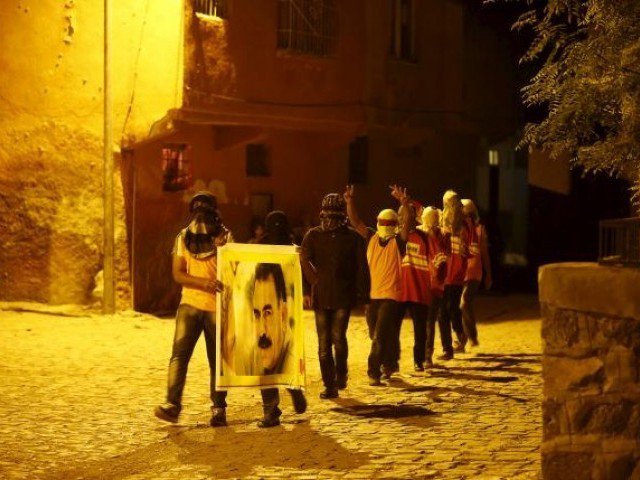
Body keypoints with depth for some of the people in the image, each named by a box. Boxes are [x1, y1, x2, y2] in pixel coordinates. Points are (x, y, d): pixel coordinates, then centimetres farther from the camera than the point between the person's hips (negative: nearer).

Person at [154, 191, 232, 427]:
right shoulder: (184, 237, 7)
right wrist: (204, 282, -15)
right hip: (190, 304, 1)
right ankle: (172, 405, -14)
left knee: (217, 359, 4)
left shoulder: (225, 237, 3)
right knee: (179, 353, -11)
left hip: (217, 306, -1)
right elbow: (178, 273, -1)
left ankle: (219, 408, 13)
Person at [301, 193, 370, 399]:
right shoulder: (313, 235, 6)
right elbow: (304, 260, -4)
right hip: (321, 297, 2)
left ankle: (341, 373, 12)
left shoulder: (353, 237, 3)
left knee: (338, 337, -14)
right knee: (324, 342, 3)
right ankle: (330, 386, 11)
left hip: (344, 296, -2)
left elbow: (361, 267, 3)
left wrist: (362, 293, -2)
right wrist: (315, 280, -15)